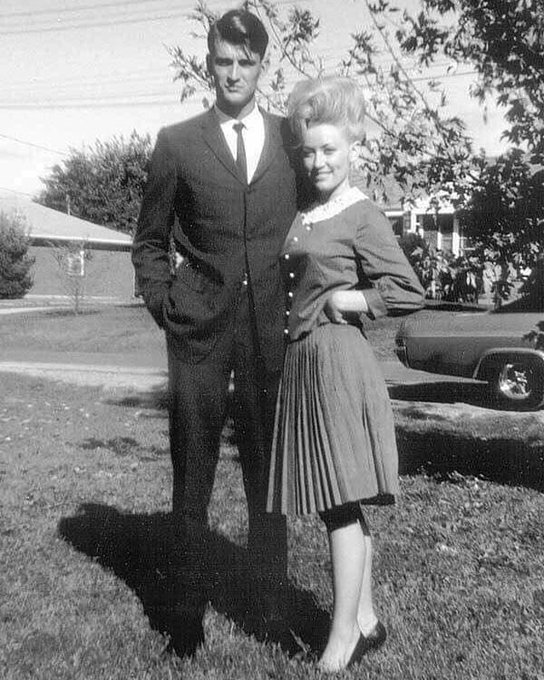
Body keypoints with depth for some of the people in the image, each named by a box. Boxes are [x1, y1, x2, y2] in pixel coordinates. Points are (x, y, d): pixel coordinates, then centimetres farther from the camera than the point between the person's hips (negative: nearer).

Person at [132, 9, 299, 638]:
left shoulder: (291, 139, 11)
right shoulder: (176, 143, 7)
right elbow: (149, 240, 11)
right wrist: (162, 300, -1)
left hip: (272, 325, 1)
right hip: (198, 326, -1)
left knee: (268, 465, 8)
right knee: (191, 465, 6)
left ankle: (269, 601, 22)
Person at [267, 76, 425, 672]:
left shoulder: (364, 217, -6)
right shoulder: (303, 216, 16)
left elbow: (410, 293, -9)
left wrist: (345, 299, -7)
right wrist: (293, 310, 8)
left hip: (339, 360, -8)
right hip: (302, 360, 8)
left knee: (340, 501, -3)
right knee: (339, 504, 13)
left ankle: (343, 637, 9)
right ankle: (365, 620, 26)